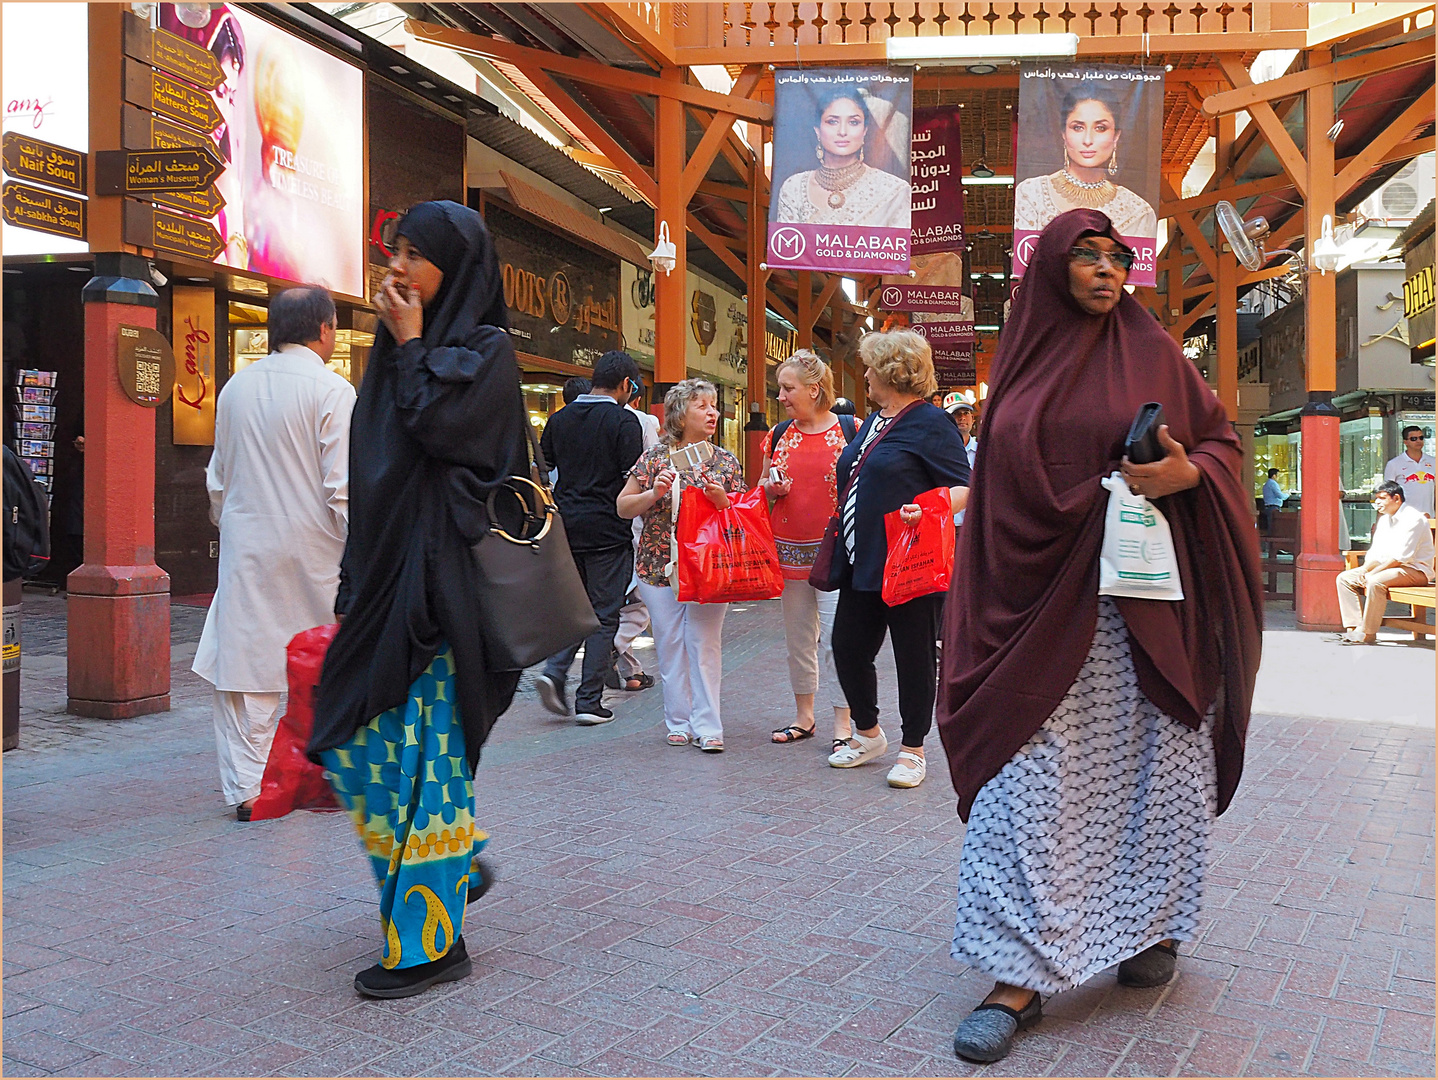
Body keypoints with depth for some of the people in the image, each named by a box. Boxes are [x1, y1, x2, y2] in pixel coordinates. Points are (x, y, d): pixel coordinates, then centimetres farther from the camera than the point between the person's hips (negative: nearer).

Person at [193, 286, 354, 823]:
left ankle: (245, 788, 7)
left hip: (246, 546, 4)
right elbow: (342, 487, -14)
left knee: (244, 664, 6)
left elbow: (218, 478, 16)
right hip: (313, 549, -4)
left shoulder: (236, 386, 8)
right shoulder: (331, 390, -10)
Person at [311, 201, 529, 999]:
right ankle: (454, 865, 31)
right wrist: (352, 589, 16)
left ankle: (433, 943, 9)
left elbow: (439, 431, -21)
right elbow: (371, 478, 17)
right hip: (385, 578, 8)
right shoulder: (398, 351, 17)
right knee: (353, 744, 11)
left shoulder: (485, 350, -3)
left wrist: (412, 346, -7)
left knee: (423, 754, -4)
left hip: (440, 585, -8)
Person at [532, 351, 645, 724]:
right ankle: (589, 701, 5)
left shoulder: (560, 419, 9)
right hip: (607, 531, -5)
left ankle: (554, 672, -1)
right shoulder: (624, 421, -9)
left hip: (566, 526, 5)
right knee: (604, 615, 3)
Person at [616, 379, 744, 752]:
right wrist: (654, 493, -12)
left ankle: (707, 726, 3)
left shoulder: (726, 462, 6)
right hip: (660, 564, 0)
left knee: (705, 643, -4)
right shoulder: (655, 457, 2)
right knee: (670, 644, 4)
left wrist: (721, 499, -12)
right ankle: (679, 722, 16)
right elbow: (623, 507, 4)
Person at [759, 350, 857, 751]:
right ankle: (803, 717, 24)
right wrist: (773, 490, -4)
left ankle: (842, 725, 5)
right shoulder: (778, 435, 9)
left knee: (835, 638, -6)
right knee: (798, 637, 12)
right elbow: (762, 491, 19)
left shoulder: (850, 430, -3)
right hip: (789, 550, 5)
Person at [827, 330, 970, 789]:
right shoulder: (873, 422, 16)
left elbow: (964, 487, -12)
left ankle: (913, 750, 18)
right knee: (848, 646, 11)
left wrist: (928, 510, -30)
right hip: (863, 561, 9)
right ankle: (868, 734, 32)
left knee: (913, 656, 3)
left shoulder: (930, 423, -9)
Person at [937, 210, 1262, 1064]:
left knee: (1147, 765, 8)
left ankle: (1154, 925, 30)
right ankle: (1022, 977, 0)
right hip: (1041, 609, 1)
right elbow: (998, 494, 11)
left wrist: (1186, 473, -14)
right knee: (1031, 778, -4)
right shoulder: (1023, 369, 10)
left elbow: (1225, 440, 9)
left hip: (1140, 601, 0)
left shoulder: (1151, 353, 6)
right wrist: (999, 606, 6)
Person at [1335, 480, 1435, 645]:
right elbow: (1376, 552, 13)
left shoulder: (1413, 518, -14)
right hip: (1388, 567, 9)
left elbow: (1401, 556, -22)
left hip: (1415, 570, -9)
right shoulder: (1384, 518, 14)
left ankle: (1367, 633, -27)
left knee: (1375, 581, -36)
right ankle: (1354, 626, -13)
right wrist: (1364, 569, -7)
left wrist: (1373, 572, -23)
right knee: (1344, 578, -4)